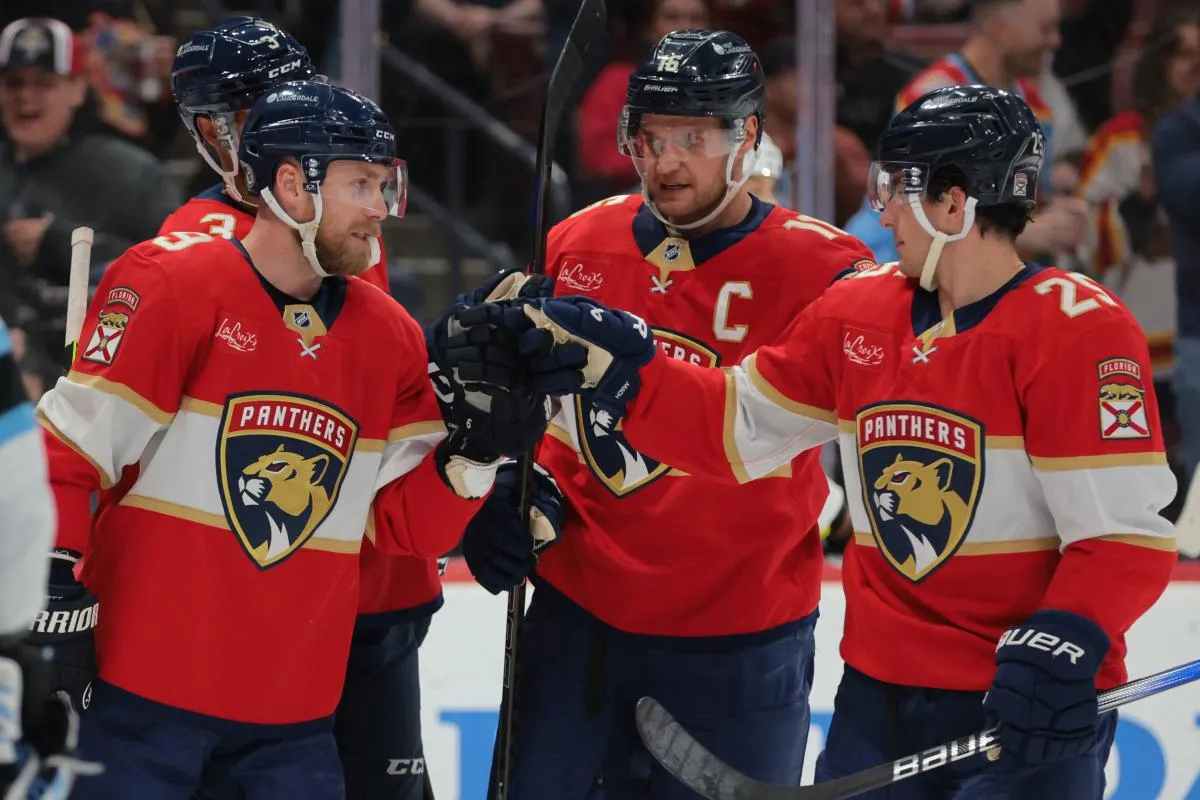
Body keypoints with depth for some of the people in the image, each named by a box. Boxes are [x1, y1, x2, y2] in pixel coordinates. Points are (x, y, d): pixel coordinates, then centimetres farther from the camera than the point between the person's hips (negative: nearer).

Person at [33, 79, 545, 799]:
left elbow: (404, 526, 9)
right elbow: (69, 448, -11)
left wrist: (475, 447, -8)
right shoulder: (171, 286, -8)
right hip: (146, 687, -5)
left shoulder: (392, 338, 9)